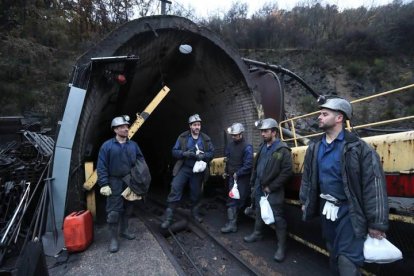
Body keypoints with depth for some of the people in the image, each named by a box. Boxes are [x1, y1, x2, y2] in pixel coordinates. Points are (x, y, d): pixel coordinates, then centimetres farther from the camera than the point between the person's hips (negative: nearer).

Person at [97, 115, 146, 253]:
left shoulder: (133, 145, 4)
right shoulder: (107, 145, -8)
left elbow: (141, 161, 9)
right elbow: (101, 167, -8)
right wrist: (104, 184, -14)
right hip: (115, 183, -4)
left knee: (127, 208, 17)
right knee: (114, 211, -1)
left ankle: (124, 230, 35)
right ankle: (113, 238, 14)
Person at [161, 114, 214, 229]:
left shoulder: (206, 139, -1)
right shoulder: (182, 137, -5)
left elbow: (211, 153, 2)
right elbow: (174, 151, -4)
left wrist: (203, 156, -19)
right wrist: (185, 153, -23)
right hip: (183, 168, -1)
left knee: (196, 193, 14)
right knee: (175, 190, -10)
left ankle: (195, 212, 39)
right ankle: (169, 217, 0)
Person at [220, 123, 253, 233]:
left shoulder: (247, 147, -13)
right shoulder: (230, 145, 9)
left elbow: (248, 165, -18)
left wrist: (237, 174, -14)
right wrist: (226, 171, 15)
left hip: (242, 179, -7)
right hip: (232, 177, 7)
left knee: (238, 200, -2)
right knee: (231, 200, 10)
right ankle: (232, 223, 20)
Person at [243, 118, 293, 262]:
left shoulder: (282, 149, -14)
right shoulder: (262, 147, 9)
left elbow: (287, 172, -19)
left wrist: (271, 187, -17)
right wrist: (253, 183, 13)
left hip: (273, 191, -7)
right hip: (259, 188, 7)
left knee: (278, 218, 3)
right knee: (259, 212, 23)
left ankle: (281, 246, 17)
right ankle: (257, 233, 43)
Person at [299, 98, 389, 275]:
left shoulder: (357, 147, -15)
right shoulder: (315, 148, 2)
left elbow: (373, 185, -15)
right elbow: (307, 177, 13)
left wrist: (376, 223, -13)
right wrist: (305, 201, 16)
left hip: (348, 211, -5)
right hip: (325, 208, 6)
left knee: (347, 259, -5)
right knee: (333, 253, 22)